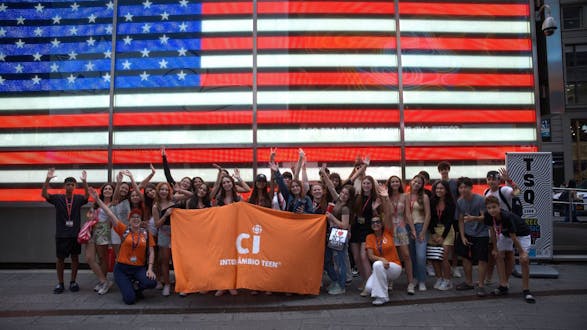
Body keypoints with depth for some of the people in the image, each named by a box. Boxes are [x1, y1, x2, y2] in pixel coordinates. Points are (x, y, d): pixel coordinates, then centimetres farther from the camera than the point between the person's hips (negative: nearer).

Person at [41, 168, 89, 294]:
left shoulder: (78, 198, -1)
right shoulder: (58, 198, -1)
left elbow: (87, 196, -20)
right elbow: (44, 194, -13)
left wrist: (84, 181, -34)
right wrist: (48, 179, -26)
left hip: (75, 234, 0)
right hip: (61, 235, 0)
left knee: (75, 258, 8)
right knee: (60, 259, 7)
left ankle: (73, 282, 20)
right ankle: (60, 283, 20)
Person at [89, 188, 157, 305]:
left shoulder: (146, 233, 3)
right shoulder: (124, 230, 0)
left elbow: (151, 252, 1)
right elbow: (110, 214, -7)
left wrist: (150, 269, -11)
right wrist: (97, 199, -13)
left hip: (139, 268, 1)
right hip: (122, 268, -1)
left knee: (151, 283, -27)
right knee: (130, 299, -14)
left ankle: (137, 288, 9)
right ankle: (127, 286, 23)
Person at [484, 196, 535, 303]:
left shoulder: (507, 217, -39)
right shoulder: (488, 215, -25)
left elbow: (513, 237, -30)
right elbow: (493, 231, -8)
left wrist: (522, 253, -19)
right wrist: (495, 248, -2)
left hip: (522, 234, -5)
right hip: (505, 234, 6)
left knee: (524, 260, -13)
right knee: (499, 256, 0)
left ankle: (526, 291, -1)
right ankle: (503, 286, 9)